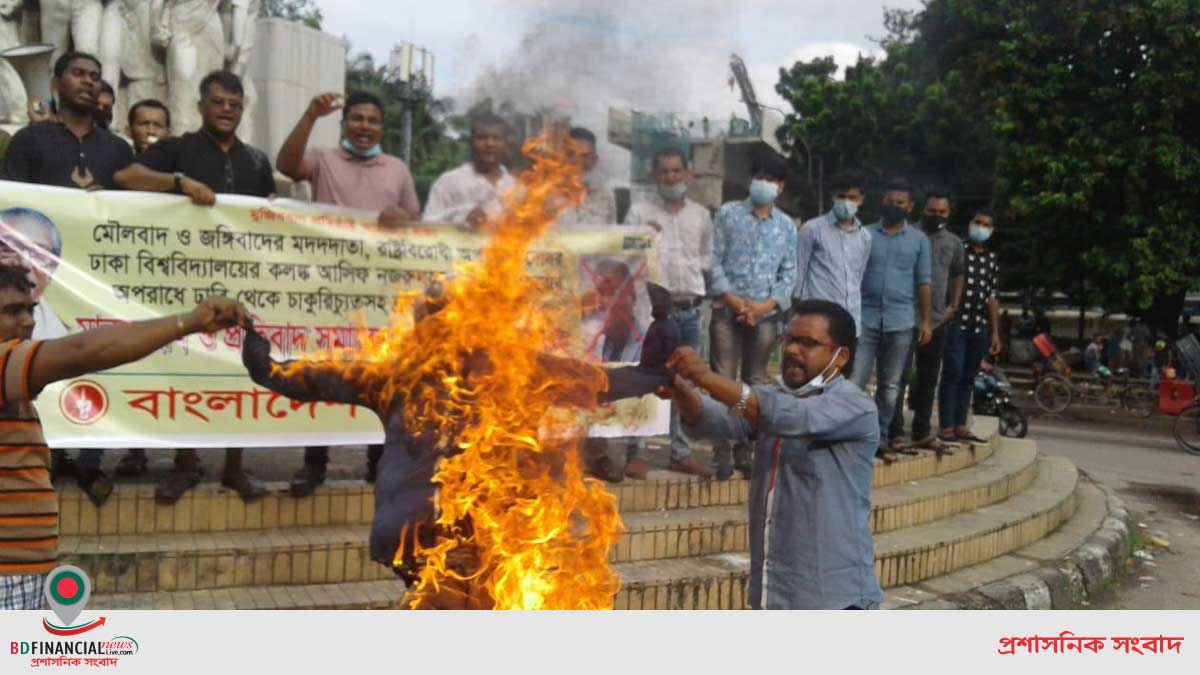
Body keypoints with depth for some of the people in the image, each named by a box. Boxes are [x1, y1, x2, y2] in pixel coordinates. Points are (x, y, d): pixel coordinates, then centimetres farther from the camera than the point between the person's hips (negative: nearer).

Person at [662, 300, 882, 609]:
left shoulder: (854, 407, -10)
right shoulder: (771, 398, 9)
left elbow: (792, 417, -29)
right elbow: (714, 419, -10)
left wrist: (709, 378, -35)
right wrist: (680, 390, -31)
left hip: (835, 596, -7)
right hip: (773, 592, 7)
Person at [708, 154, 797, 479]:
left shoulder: (786, 225, 10)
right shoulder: (728, 214, 4)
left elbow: (789, 273, 7)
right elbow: (714, 260, -1)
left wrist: (766, 305, -8)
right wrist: (733, 300, -11)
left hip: (766, 315, 2)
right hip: (727, 311, -2)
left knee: (755, 383, 7)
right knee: (723, 381, -5)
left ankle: (745, 449, 14)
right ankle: (722, 451, 0)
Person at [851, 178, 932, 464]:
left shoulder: (919, 240, 8)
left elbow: (923, 282, 9)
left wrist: (925, 320, 4)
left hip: (900, 321, 2)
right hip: (865, 317, -1)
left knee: (890, 386, 7)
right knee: (855, 382, -8)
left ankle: (880, 438, 16)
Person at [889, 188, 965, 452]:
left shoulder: (954, 243, 11)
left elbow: (958, 275, 25)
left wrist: (954, 306, 15)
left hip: (938, 320, 5)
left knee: (929, 380, 12)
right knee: (899, 376, -5)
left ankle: (923, 432, 21)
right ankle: (896, 433, -2)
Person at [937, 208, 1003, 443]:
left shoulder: (992, 260, 16)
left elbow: (992, 298, 18)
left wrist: (995, 332, 16)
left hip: (980, 327, 5)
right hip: (956, 323, -5)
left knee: (969, 377, 8)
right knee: (953, 373, -8)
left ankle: (960, 425, 14)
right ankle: (946, 427, -5)